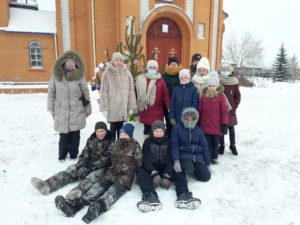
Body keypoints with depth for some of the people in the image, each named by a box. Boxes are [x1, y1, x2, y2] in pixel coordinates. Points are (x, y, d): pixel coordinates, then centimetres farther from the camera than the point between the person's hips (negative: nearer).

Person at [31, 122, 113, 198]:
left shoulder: (110, 142, -5)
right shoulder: (91, 140, 10)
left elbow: (105, 160, -13)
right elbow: (84, 154, 4)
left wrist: (92, 167, -20)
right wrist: (81, 166, -13)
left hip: (101, 168, -5)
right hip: (88, 164, 6)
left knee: (91, 177, -36)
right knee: (70, 170, -17)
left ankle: (77, 192, -63)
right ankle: (48, 185, -34)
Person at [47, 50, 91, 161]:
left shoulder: (79, 75, -3)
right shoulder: (56, 75, 1)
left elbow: (86, 93, 1)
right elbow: (51, 92, 6)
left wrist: (88, 109, 4)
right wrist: (51, 109, 6)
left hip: (77, 111, 0)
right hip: (61, 111, 1)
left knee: (75, 135, 8)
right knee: (63, 135, 6)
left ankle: (74, 155, 25)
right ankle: (62, 155, 26)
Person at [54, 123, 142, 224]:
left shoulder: (135, 147, -3)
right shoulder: (114, 145, 13)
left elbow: (139, 164, 0)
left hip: (125, 178, -5)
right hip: (111, 174, 5)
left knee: (111, 192, -34)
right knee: (96, 188, -23)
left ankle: (97, 207, -65)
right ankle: (73, 205, -45)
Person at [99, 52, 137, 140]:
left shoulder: (127, 73, 3)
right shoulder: (107, 73, -4)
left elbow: (131, 90, 5)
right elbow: (103, 91, -4)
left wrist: (131, 106, 3)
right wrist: (104, 108, -8)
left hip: (123, 106, 2)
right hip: (112, 107, -2)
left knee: (121, 128, 13)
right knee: (113, 127, 5)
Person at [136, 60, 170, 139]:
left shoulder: (160, 80, 0)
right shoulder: (140, 79, 2)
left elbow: (166, 94, -1)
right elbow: (137, 94, 2)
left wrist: (169, 107, -5)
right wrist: (137, 106, 2)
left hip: (157, 112, -1)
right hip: (145, 111, 1)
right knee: (147, 129, 14)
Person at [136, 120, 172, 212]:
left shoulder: (168, 142, 7)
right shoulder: (147, 142, 5)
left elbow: (170, 159, -3)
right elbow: (146, 159, -7)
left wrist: (167, 175, -22)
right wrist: (154, 173, -26)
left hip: (164, 168, 2)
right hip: (150, 168, -2)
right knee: (141, 173, -34)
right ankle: (150, 195, -56)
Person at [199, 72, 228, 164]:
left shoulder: (221, 96, -7)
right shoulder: (203, 96, 0)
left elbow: (224, 111, -6)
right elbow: (200, 110, 7)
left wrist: (224, 124, -6)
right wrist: (198, 122, 10)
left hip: (217, 125, -1)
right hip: (205, 125, 1)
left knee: (216, 143, 15)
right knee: (208, 143, 11)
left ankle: (214, 157, 33)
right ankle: (208, 158, 26)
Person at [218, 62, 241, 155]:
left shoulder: (234, 82, 0)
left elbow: (237, 96, 6)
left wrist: (235, 106, -1)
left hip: (230, 109, 1)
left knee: (231, 127, 10)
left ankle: (233, 145, 26)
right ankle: (222, 145, 22)